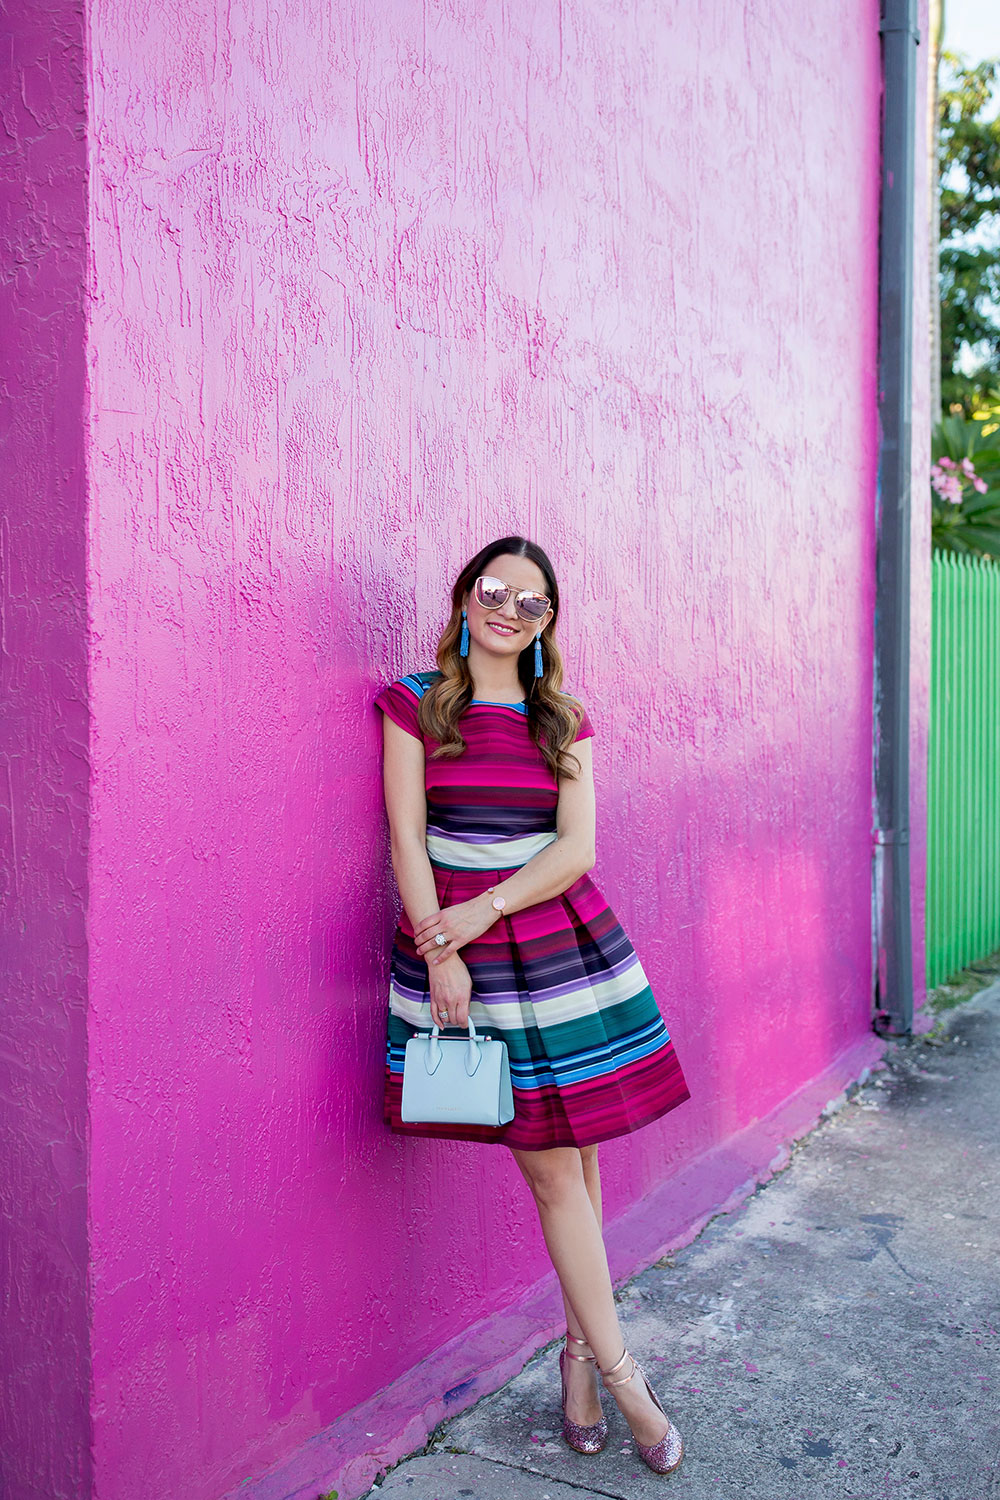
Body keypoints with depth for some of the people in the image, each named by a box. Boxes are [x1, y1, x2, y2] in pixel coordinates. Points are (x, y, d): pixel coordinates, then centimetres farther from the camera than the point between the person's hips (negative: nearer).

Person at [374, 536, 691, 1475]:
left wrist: (482, 910, -14)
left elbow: (577, 849, -1)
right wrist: (442, 954, -11)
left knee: (576, 1157, 6)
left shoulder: (564, 722, 9)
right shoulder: (415, 704, 3)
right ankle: (619, 1373, 12)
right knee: (550, 1167, 0)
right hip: (460, 953, -3)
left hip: (568, 948, 3)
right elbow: (406, 840, -3)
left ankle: (580, 1353, 24)